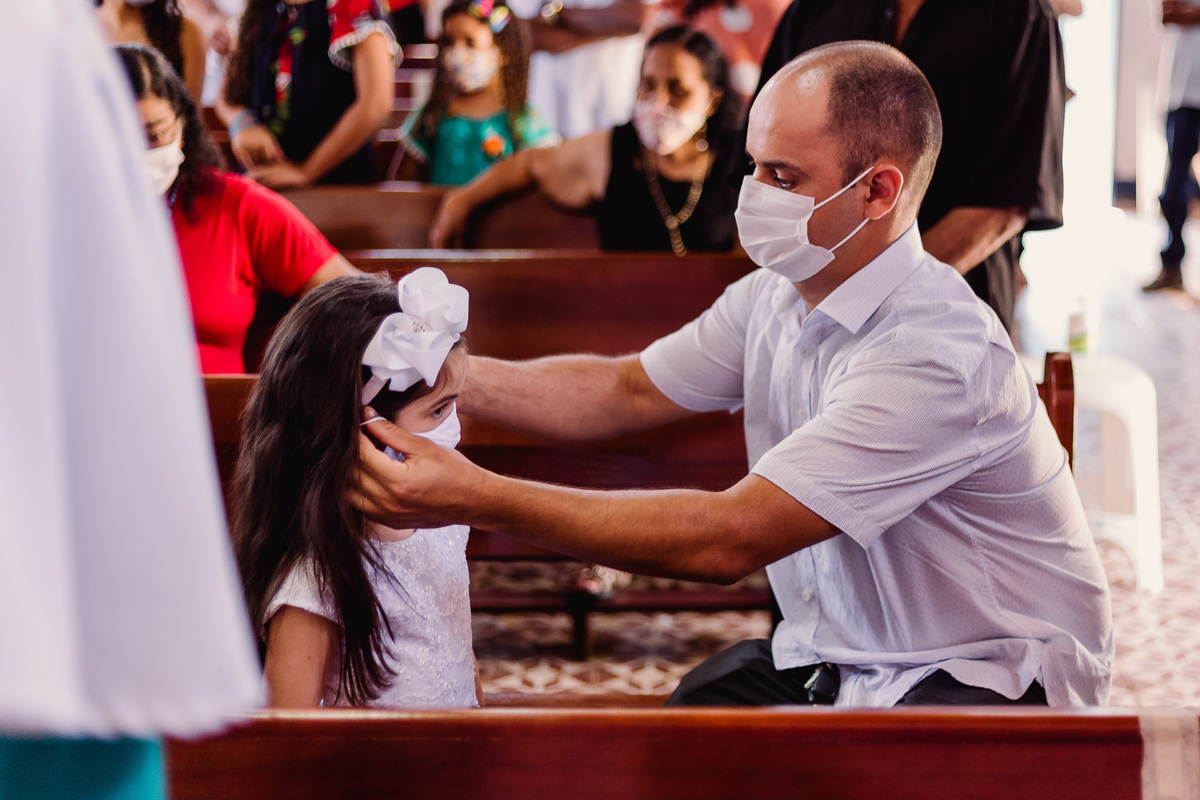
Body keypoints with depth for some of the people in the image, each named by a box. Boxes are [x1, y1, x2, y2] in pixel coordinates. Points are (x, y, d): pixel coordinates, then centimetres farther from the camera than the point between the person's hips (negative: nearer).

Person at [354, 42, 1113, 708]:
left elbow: (731, 537, -31)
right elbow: (625, 390, 10)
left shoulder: (936, 357, -28)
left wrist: (478, 498, -32)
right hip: (829, 656, 7)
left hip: (984, 681, -7)